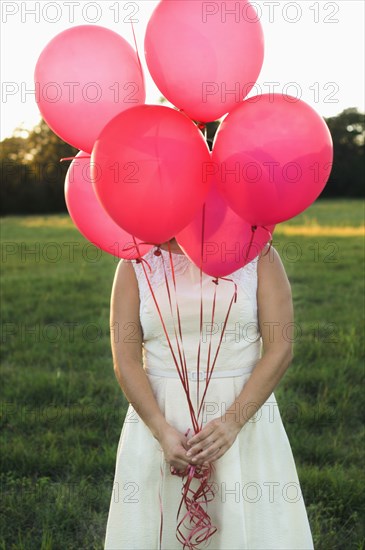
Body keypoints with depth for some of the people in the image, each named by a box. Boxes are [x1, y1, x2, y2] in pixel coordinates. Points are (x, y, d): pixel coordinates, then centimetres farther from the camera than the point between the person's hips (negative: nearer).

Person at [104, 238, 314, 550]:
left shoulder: (259, 255, 0)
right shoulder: (136, 263, 2)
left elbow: (280, 349, -7)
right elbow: (126, 360, -4)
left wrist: (233, 421, -17)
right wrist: (162, 431, -16)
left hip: (244, 409, 0)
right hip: (157, 416, 1)